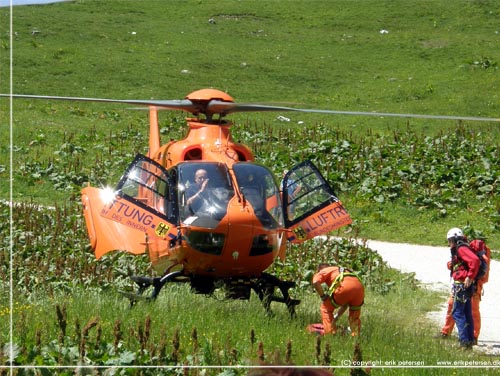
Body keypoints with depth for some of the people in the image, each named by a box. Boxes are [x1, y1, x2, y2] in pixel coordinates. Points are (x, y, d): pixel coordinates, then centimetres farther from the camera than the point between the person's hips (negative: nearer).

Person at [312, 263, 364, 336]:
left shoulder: (323, 271, 25)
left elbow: (316, 282, -1)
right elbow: (346, 303, 42)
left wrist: (323, 296, 12)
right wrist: (336, 316, 45)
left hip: (344, 286, -6)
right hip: (359, 286, 6)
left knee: (326, 308, 14)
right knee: (354, 316, 29)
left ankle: (330, 334, 7)